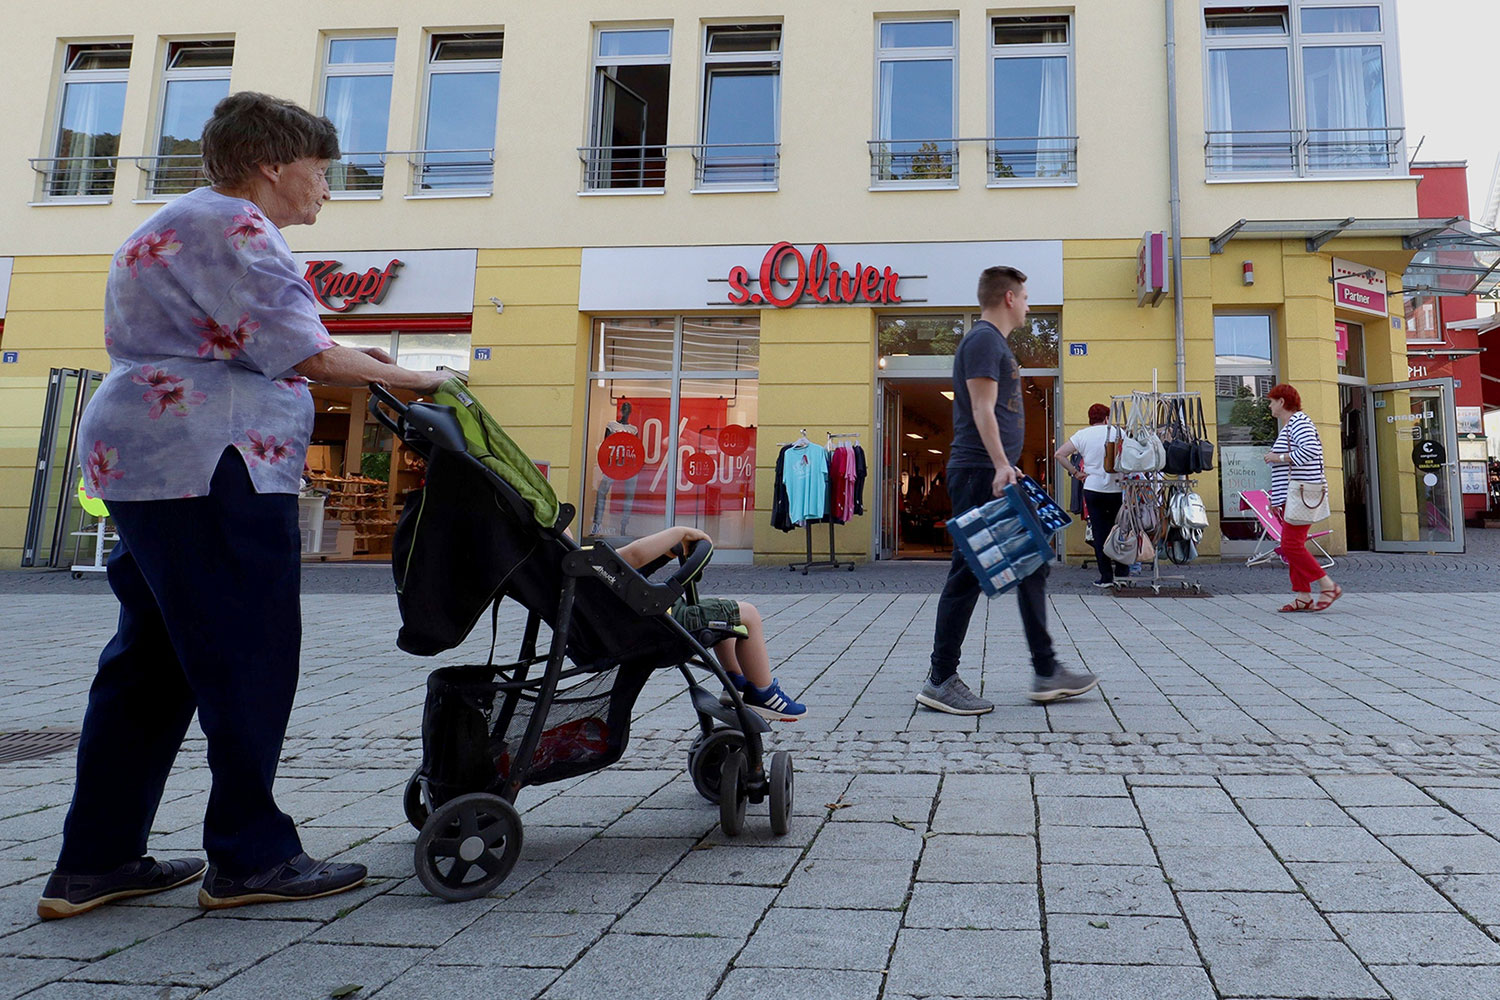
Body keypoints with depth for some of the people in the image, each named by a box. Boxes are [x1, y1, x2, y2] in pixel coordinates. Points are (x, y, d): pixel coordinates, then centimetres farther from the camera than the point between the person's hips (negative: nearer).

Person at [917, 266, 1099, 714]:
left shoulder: (994, 341, 23)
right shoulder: (983, 340, -9)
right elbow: (982, 410, -20)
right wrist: (1001, 464, -28)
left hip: (998, 478, 11)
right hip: (980, 475, -11)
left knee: (1032, 567, 12)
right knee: (968, 574, -7)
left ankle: (1046, 673, 19)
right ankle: (941, 681, 0)